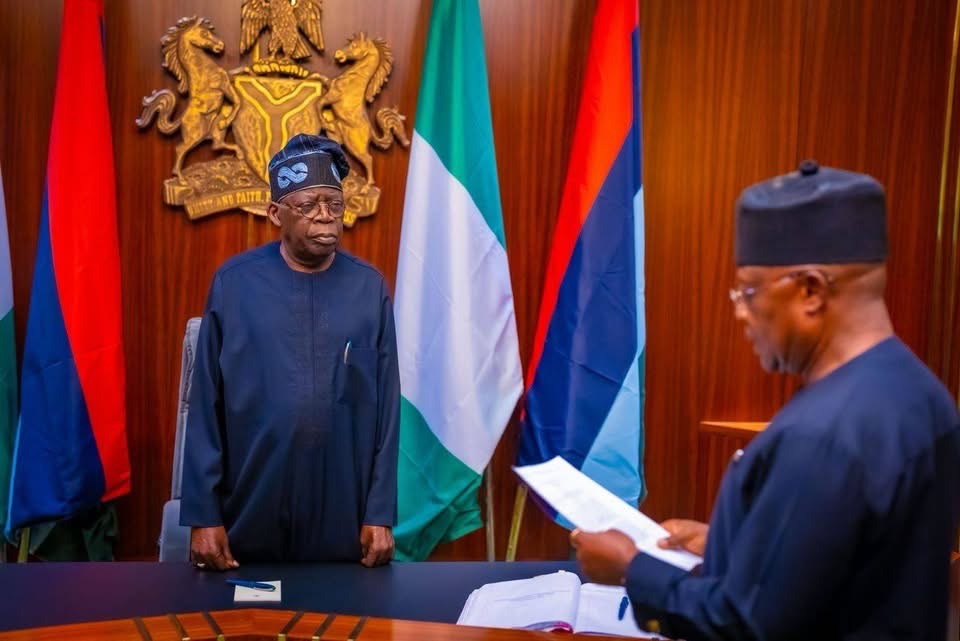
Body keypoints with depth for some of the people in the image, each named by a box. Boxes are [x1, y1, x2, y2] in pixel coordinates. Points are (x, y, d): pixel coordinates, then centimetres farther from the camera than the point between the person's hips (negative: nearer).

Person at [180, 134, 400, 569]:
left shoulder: (370, 288, -2)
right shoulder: (233, 283, -5)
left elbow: (386, 407, 0)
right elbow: (206, 405, -2)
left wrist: (380, 513, -2)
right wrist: (203, 513, -4)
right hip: (249, 517, 0)